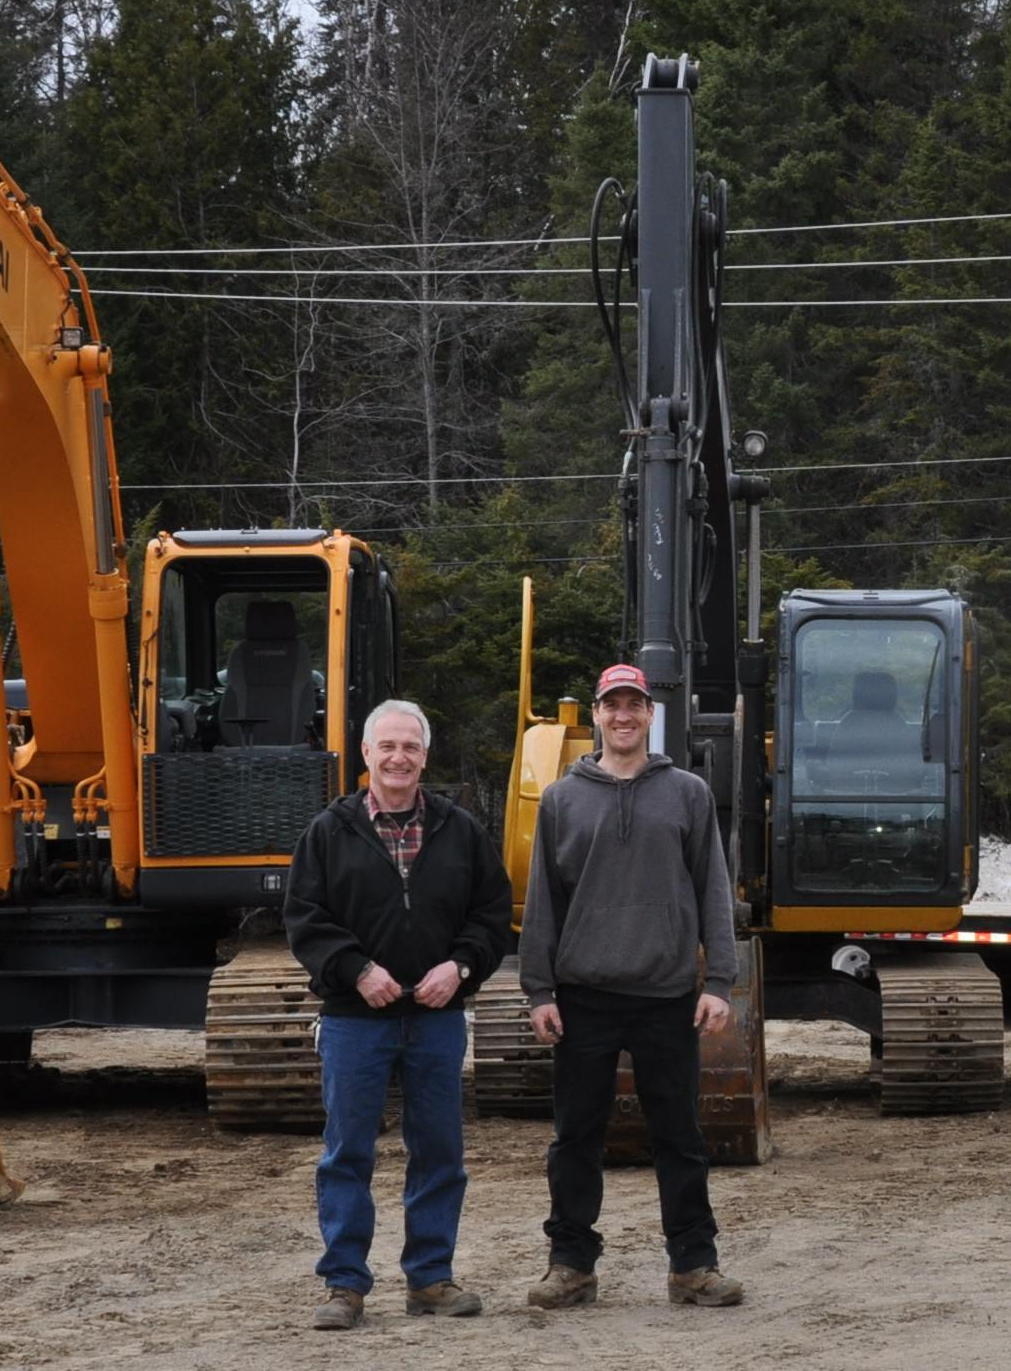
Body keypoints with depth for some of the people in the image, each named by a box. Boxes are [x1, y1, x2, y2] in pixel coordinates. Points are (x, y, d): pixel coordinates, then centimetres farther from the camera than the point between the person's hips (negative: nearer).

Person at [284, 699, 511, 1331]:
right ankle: (345, 1285, 7)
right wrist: (357, 970, -14)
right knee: (348, 1154, 1)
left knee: (439, 1152, 7)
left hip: (438, 1017, 2)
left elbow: (494, 912, 7)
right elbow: (305, 918, -2)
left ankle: (431, 1277, 18)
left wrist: (460, 965, -9)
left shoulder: (460, 830, 6)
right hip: (355, 1018, -2)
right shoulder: (331, 831, 1)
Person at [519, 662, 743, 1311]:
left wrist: (719, 983, -3)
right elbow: (542, 900, 7)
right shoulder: (562, 799, 8)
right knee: (577, 1137, 5)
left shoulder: (689, 794, 6)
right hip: (584, 996, 1)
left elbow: (714, 893, 4)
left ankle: (694, 1263, 11)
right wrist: (539, 991, 1)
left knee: (680, 1136, 4)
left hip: (668, 996, -1)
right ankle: (572, 1263, 13)